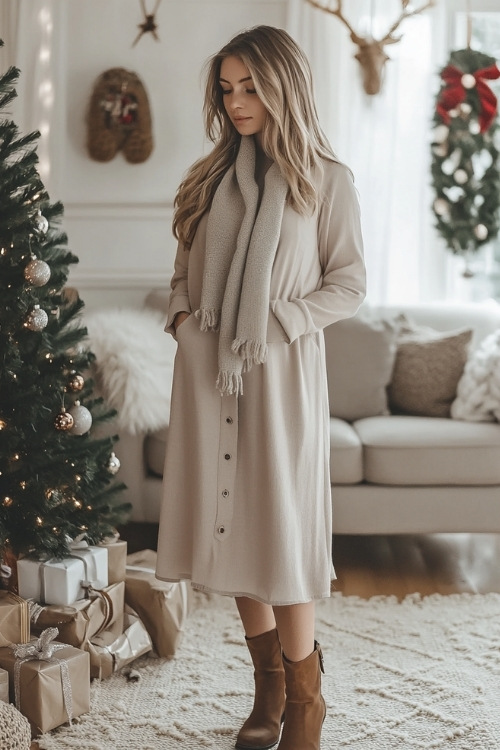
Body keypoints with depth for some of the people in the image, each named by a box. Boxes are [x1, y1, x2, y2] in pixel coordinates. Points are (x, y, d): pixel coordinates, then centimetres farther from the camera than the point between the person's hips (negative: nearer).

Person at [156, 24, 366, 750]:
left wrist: (277, 323, -11)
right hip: (206, 368, 4)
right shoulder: (209, 175, 12)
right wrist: (182, 314, 1)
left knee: (280, 531, -4)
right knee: (230, 521, 7)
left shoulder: (326, 180, 0)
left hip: (280, 373, -4)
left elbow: (349, 285, 0)